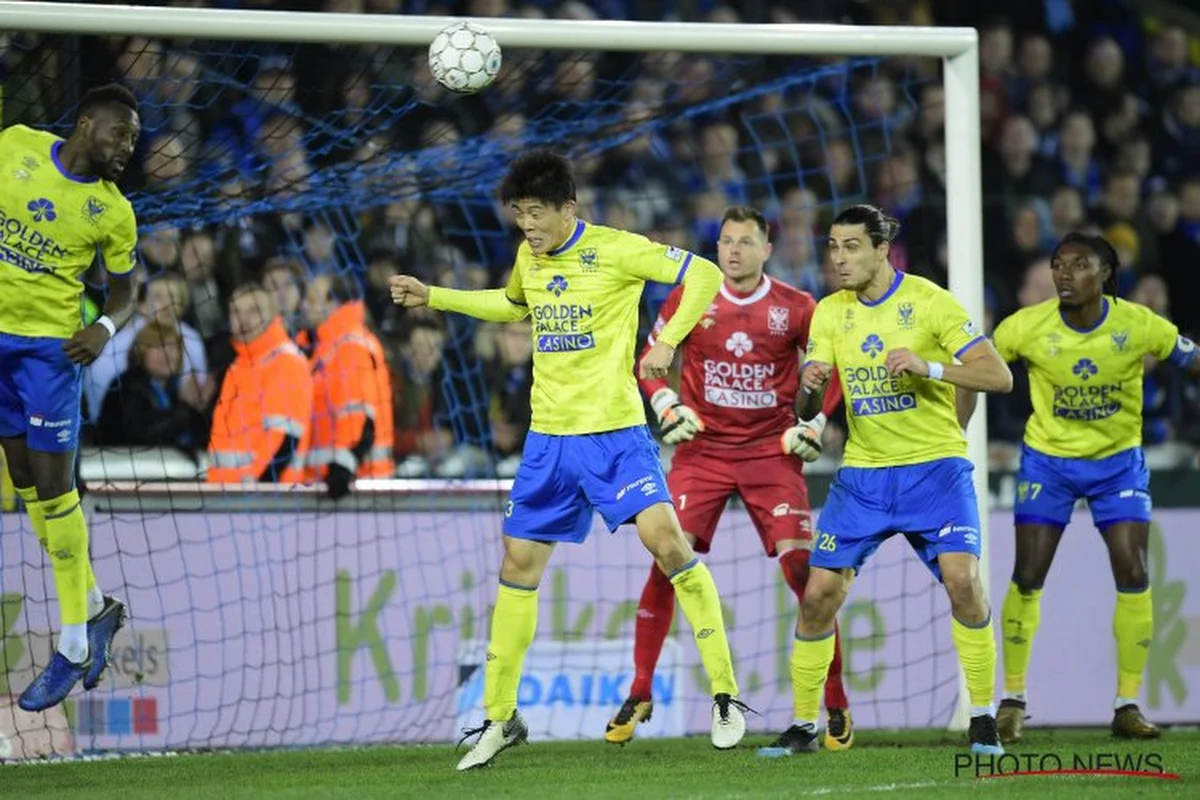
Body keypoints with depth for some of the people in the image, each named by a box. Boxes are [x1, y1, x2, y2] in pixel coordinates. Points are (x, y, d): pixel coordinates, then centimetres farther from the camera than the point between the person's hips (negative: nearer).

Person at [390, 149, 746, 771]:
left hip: (614, 432, -6)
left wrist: (666, 341, -22)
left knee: (666, 540, -22)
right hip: (548, 438, 7)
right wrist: (433, 297, 25)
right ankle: (499, 718, 19)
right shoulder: (529, 257, 9)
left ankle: (725, 696, -14)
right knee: (517, 564, 7)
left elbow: (703, 274, -13)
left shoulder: (614, 250, -11)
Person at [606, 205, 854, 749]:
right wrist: (668, 409, -4)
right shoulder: (689, 299, 1)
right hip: (702, 452, 1)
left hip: (772, 454, -1)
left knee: (804, 572, -8)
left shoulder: (797, 309, -1)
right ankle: (639, 695, 3)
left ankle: (836, 705, 3)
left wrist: (818, 424, 0)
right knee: (666, 564, -10)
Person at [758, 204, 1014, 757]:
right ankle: (803, 726, 13)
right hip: (863, 475, 4)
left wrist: (928, 366, -29)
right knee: (819, 593, -2)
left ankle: (983, 720, -9)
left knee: (962, 578, -22)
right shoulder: (829, 313, 4)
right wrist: (810, 386, -21)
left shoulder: (929, 302, -10)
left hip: (934, 467, -4)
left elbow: (998, 376, -14)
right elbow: (808, 409, 3)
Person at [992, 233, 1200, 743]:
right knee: (1027, 578, -5)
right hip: (1047, 460, 0)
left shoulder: (1139, 326, -17)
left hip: (1118, 461, 0)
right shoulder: (1027, 327, -16)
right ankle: (1012, 701, 10)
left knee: (1133, 576, -8)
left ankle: (1127, 706, 3)